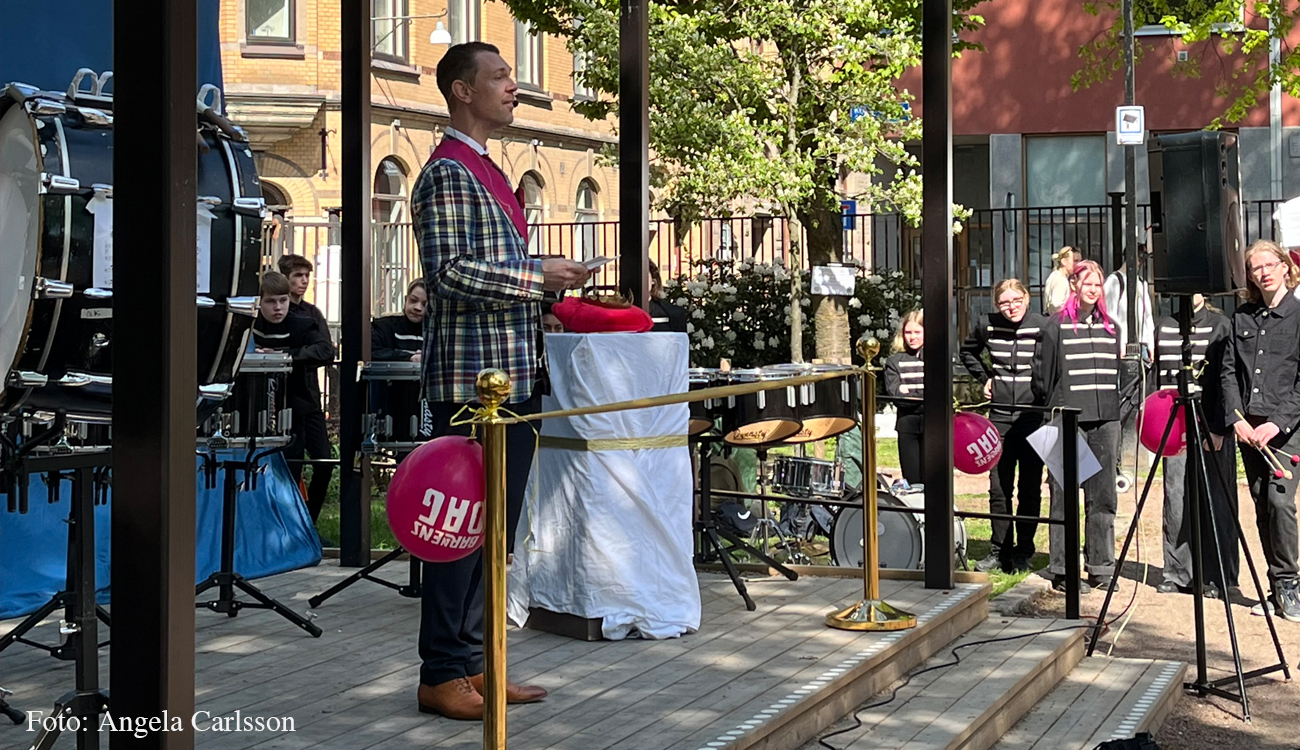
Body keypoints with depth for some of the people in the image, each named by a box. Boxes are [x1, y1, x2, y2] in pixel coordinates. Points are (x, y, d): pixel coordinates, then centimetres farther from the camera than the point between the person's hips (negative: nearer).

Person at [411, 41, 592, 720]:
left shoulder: (488, 172, 21)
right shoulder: (447, 173, -10)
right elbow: (449, 273, -20)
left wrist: (550, 283, 16)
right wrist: (537, 277, -16)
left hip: (511, 378, 10)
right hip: (470, 379, -10)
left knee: (495, 528, 12)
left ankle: (472, 664, 20)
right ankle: (441, 676, 3)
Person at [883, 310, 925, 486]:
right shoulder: (895, 361, 8)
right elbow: (893, 391, -4)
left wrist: (910, 391, -10)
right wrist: (922, 394, -11)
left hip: (931, 424, -1)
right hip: (907, 424, 1)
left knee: (928, 479, 0)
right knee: (911, 480, 4)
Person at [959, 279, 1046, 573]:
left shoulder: (1043, 326, -8)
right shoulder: (987, 325, 1)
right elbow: (968, 351, 21)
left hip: (1033, 418, -2)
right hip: (999, 416, 3)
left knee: (1030, 489, 5)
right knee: (998, 488, 6)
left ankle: (1023, 552, 14)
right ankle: (1000, 551, 15)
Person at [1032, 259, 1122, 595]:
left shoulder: (1110, 327, 15)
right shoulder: (1056, 326, 0)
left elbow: (1118, 372, 21)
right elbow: (1042, 377, 0)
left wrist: (1117, 409, 15)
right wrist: (1052, 407, 0)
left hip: (1105, 420, 5)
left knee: (1103, 496, 6)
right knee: (1065, 497, -3)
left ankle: (1101, 567, 14)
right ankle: (1062, 571, 2)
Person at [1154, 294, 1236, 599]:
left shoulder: (1220, 325, 1)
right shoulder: (1163, 327, 12)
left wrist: (1219, 427, -12)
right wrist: (1158, 421, 8)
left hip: (1212, 427, -3)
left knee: (1214, 502, -1)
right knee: (1175, 501, 3)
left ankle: (1217, 577, 7)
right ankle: (1177, 573, 11)